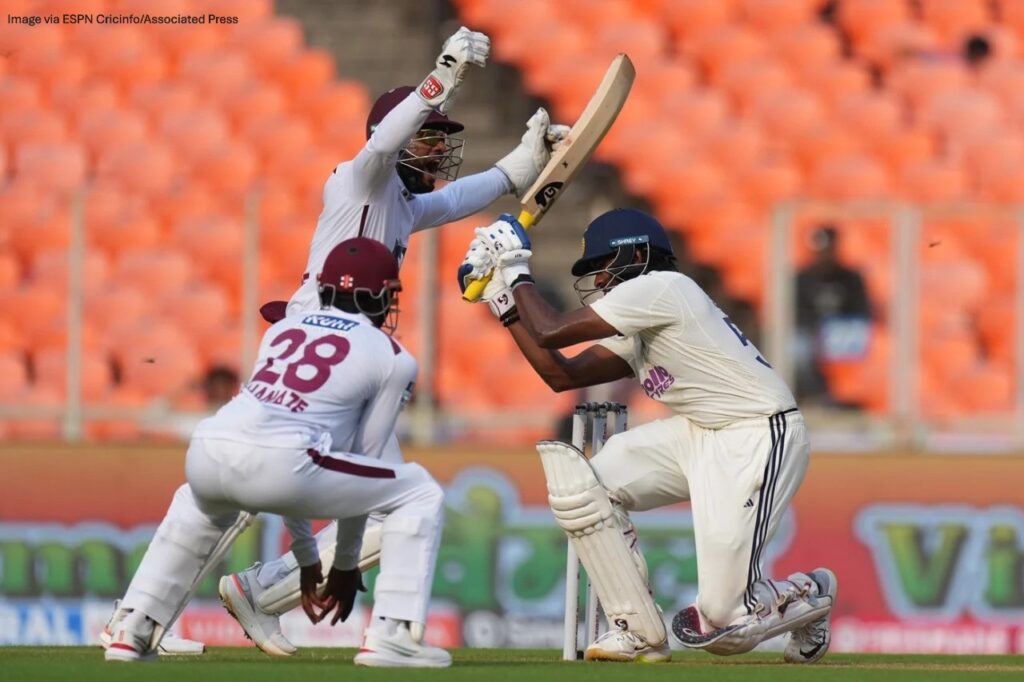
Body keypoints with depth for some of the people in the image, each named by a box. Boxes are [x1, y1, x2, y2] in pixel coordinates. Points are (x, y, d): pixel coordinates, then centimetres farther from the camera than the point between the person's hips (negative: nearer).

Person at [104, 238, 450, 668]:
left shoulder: (281, 330, 30)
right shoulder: (392, 358, 16)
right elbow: (360, 460, 17)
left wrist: (306, 556, 40)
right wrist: (345, 564, 28)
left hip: (207, 453, 5)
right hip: (280, 462, -5)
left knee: (203, 503, 43)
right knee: (419, 494, 14)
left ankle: (132, 630, 30)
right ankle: (391, 635, 1)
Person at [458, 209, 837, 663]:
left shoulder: (659, 288, -14)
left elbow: (550, 333, -14)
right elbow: (561, 375, 14)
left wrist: (517, 272, 1)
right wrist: (504, 299, 15)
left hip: (760, 438, -10)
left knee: (724, 624, -15)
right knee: (576, 483, -6)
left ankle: (808, 594, 17)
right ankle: (637, 631, 2)